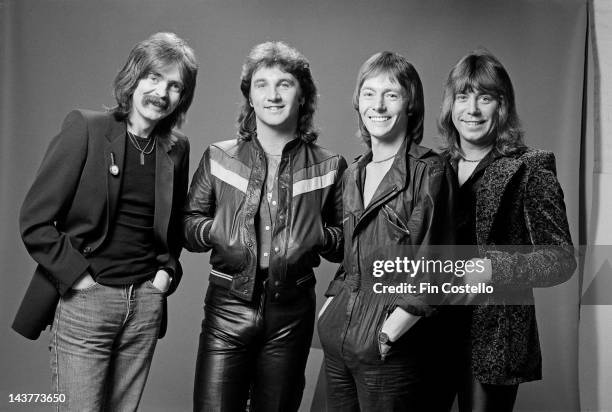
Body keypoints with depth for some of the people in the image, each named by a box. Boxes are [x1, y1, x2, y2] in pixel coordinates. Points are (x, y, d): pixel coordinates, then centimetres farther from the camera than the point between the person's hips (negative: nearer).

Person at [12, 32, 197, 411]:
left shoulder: (177, 149, 7)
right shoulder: (85, 129, -7)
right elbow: (35, 220, -8)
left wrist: (167, 269, 6)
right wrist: (77, 276, -11)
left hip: (146, 304, 4)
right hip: (84, 301, -4)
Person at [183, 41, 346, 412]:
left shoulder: (329, 167, 4)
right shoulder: (218, 158, 4)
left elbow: (346, 244, 10)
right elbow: (186, 225, 8)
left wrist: (321, 235, -11)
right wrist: (213, 231, -12)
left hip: (292, 313, 1)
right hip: (228, 308, -1)